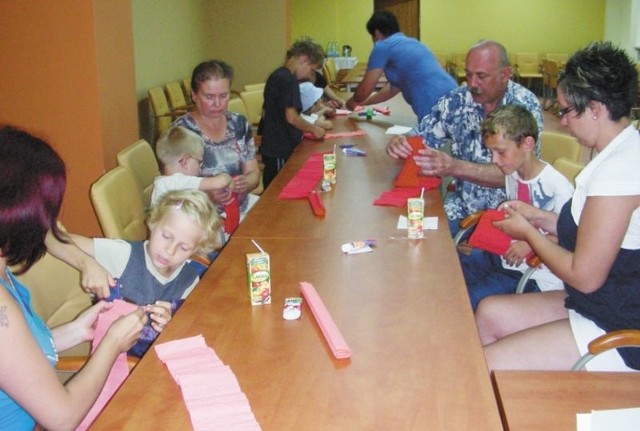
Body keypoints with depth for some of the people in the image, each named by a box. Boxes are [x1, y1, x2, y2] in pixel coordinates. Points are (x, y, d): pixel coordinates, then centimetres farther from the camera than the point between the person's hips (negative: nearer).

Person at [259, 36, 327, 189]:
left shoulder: (277, 75, 13)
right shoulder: (288, 80, -16)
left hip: (272, 147, 9)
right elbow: (291, 117, -20)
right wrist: (313, 128, -5)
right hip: (281, 151, -9)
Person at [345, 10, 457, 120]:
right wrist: (365, 102, 44)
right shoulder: (410, 42, 26)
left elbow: (364, 90, 5)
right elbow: (394, 87, 35)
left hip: (435, 109, -8)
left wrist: (353, 102, 27)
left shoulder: (383, 47, 0)